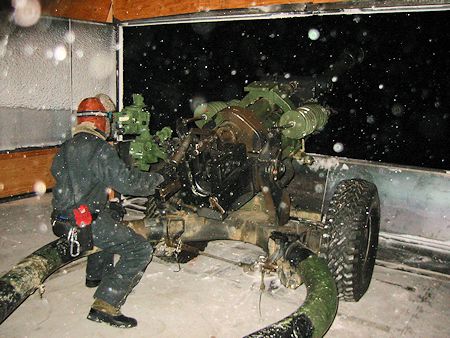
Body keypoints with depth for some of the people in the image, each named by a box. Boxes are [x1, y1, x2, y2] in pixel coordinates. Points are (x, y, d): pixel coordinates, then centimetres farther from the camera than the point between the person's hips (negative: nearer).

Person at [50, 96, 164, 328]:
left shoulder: (65, 148, 10)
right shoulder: (100, 148, -14)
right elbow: (127, 181, -17)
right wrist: (156, 179, 1)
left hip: (62, 217, 9)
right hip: (87, 222, -9)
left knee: (113, 216, 36)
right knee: (140, 250, -6)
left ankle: (96, 274, 45)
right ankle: (104, 305, -12)